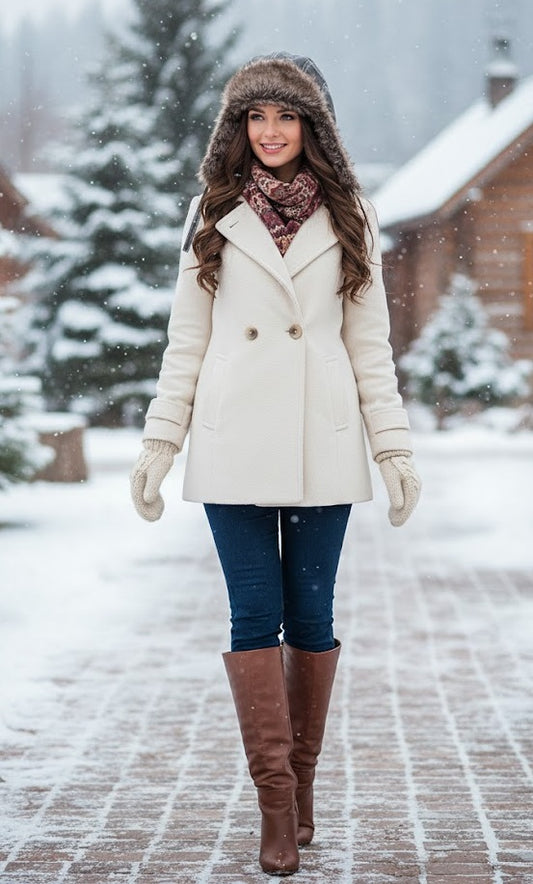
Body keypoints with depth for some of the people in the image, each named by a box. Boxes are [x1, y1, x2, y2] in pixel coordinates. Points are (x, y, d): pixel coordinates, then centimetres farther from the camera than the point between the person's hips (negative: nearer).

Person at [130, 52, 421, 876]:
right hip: (234, 444, 0)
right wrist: (158, 443, 2)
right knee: (255, 615, -3)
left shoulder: (349, 218, 7)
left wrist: (395, 445, 1)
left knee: (311, 612, 5)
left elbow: (370, 344, 7)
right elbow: (186, 342, 8)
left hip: (321, 444, 0)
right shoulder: (211, 216, 7)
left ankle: (302, 783, 18)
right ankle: (276, 800, 0)